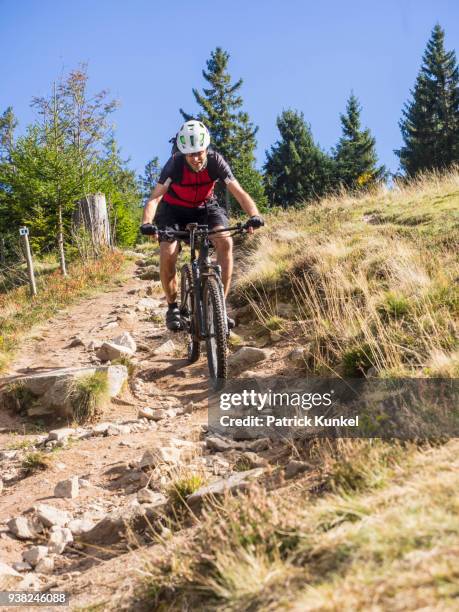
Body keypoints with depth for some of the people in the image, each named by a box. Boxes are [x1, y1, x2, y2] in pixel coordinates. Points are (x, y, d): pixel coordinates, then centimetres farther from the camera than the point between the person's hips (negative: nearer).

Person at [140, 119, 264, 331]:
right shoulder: (175, 164, -27)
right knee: (167, 254, -24)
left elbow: (238, 192, -29)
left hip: (206, 207, 1)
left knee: (226, 242, -26)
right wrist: (146, 223, -53)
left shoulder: (215, 161, -24)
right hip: (174, 210, -1)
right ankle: (172, 306, -1)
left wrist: (254, 215, -48)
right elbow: (155, 197, -34)